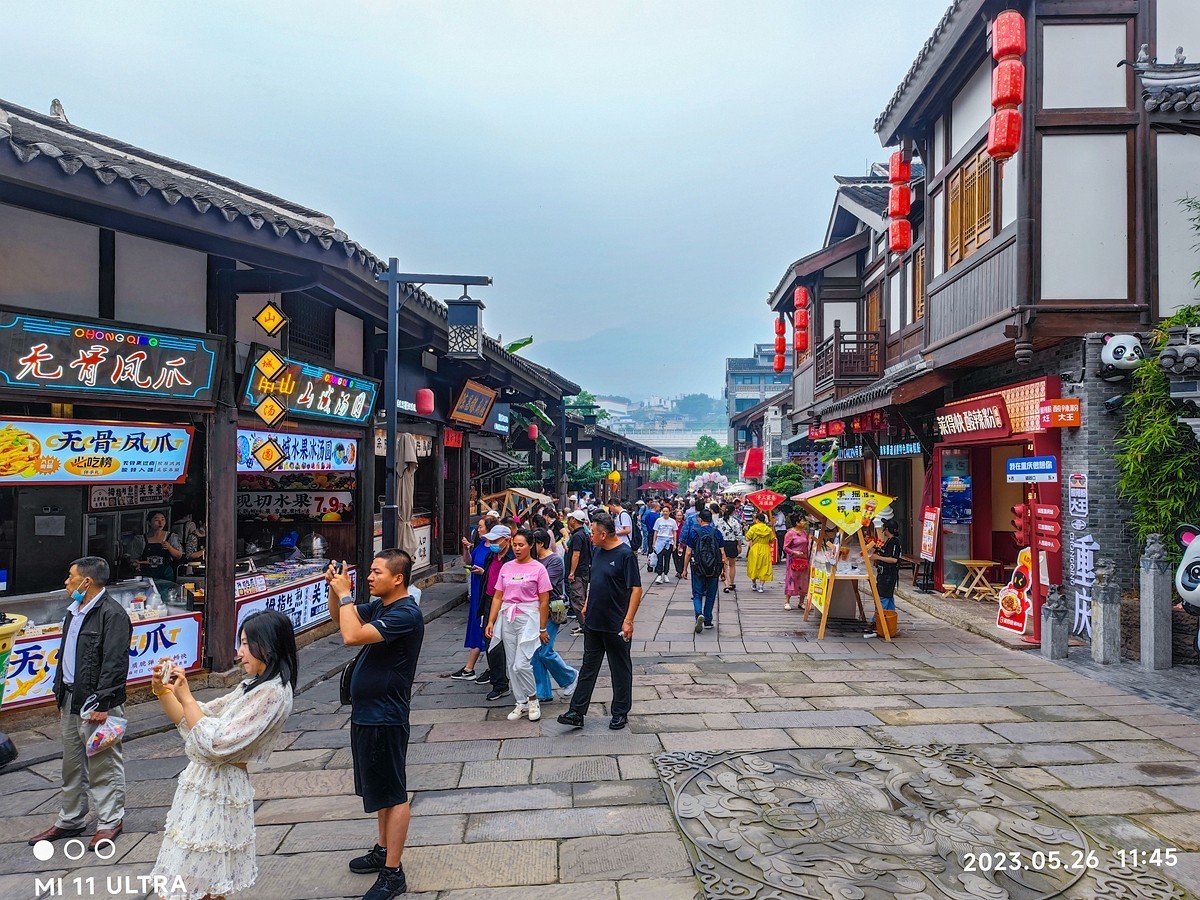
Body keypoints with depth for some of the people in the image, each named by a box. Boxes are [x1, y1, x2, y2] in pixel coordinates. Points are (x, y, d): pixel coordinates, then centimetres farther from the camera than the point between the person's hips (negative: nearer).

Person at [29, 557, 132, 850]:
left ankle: (110, 821, 14)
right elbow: (64, 657, 21)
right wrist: (61, 696, 18)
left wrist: (102, 704, -22)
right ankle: (70, 820, 32)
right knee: (72, 765, 19)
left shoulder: (112, 614, -17)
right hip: (71, 700, 9)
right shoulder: (74, 612, 14)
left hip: (97, 704, -9)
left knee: (104, 765, 2)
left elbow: (114, 663, -21)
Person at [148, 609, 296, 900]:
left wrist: (186, 697, -18)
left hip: (218, 791, -9)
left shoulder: (272, 693, -20)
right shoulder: (253, 686, 10)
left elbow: (217, 743, -24)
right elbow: (191, 722, 14)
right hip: (205, 785, 9)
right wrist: (162, 691, 1)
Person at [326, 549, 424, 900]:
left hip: (384, 719, -10)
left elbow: (352, 636, -32)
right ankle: (384, 850, 38)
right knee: (380, 788, 22)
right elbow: (339, 619, 18)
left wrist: (345, 594, -20)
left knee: (392, 793, 1)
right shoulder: (379, 606, 6)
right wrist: (335, 590, 0)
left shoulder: (405, 614, -23)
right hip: (367, 713, 10)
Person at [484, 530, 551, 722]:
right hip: (507, 618, 5)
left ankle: (533, 700, 12)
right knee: (512, 665, 8)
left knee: (521, 664, -10)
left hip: (528, 618, -5)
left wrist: (542, 628, -6)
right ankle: (521, 703, 22)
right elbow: (497, 597, 9)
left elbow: (544, 602, -5)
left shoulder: (538, 568, -5)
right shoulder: (506, 567, 7)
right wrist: (490, 622, 2)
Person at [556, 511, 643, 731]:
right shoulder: (598, 551, 7)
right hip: (593, 621, 7)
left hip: (616, 625, -7)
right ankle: (576, 713, 17)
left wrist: (628, 620, -21)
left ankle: (621, 713, 23)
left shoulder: (625, 554, -17)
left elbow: (636, 589, -18)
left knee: (620, 670, 9)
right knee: (588, 667, 11)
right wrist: (587, 605, 17)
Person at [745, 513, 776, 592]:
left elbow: (747, 539, -11)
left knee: (754, 567, 15)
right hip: (765, 551, 1)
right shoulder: (768, 529, -1)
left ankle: (754, 584, 26)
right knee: (764, 568, 6)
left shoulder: (753, 528, -9)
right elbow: (772, 541, 4)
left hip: (755, 550, -1)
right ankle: (761, 586, 0)